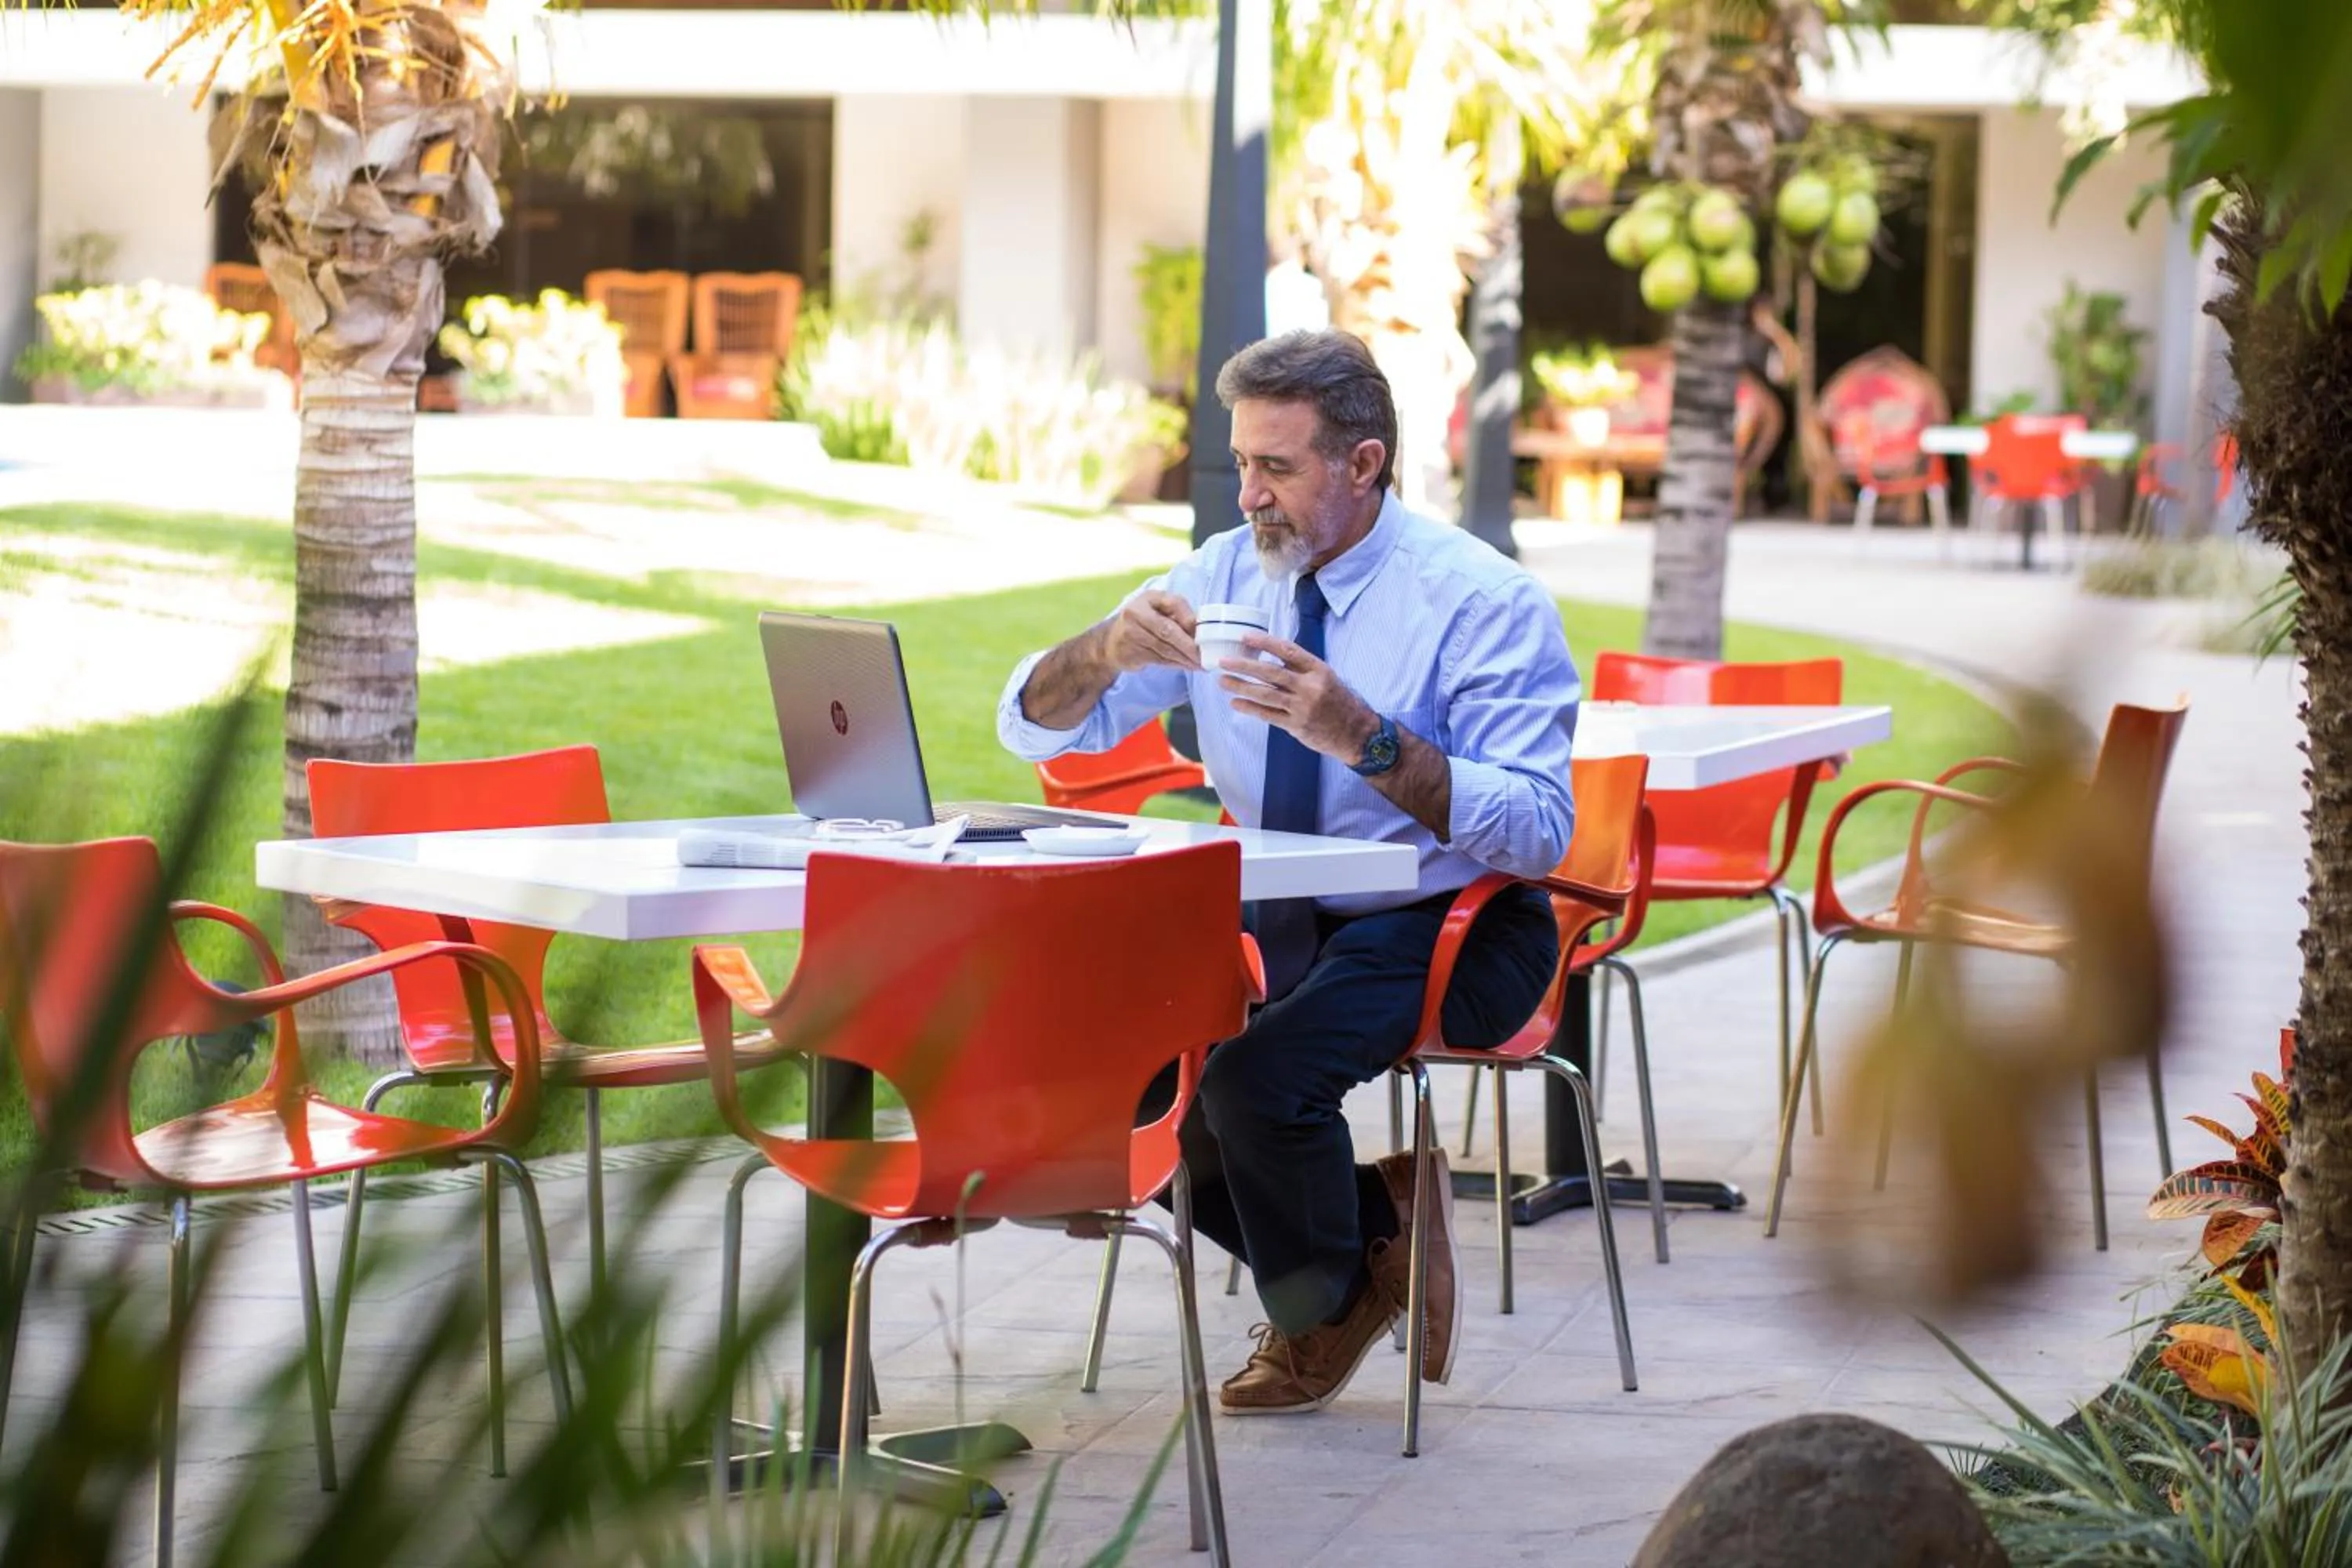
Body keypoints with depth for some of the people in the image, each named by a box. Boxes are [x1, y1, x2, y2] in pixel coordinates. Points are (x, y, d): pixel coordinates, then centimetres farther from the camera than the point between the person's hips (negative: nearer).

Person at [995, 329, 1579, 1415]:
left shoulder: (1483, 602, -12)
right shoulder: (1224, 575, 4)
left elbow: (1536, 833, -22)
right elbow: (1033, 728, 4)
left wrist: (1360, 736, -32)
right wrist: (1110, 648, -19)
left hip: (1444, 930, -6)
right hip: (1271, 921, 6)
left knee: (1258, 1072, -31)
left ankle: (1321, 1314, 2)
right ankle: (1370, 1222, 5)